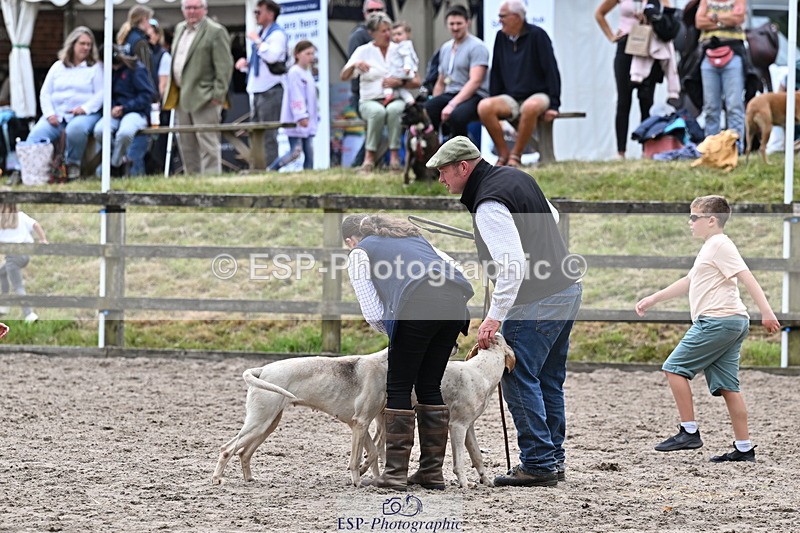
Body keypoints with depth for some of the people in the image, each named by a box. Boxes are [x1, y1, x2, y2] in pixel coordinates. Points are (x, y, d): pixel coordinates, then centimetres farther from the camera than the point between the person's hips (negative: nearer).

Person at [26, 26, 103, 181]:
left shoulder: (96, 67, 11)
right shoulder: (58, 67, 21)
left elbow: (101, 94, -1)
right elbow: (45, 93, 14)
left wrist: (85, 108, -18)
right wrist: (49, 114, -4)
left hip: (84, 114, -3)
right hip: (56, 114, 3)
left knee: (76, 129, -39)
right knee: (36, 135, -26)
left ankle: (73, 165, -18)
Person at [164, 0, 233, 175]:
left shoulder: (216, 32, -9)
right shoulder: (180, 29, 16)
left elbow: (224, 67, -12)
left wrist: (218, 94, -17)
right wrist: (171, 92, 17)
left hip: (203, 97, -8)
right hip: (182, 97, 8)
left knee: (207, 144, -9)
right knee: (186, 145, 13)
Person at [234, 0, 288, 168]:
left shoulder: (277, 34, -8)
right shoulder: (262, 34, 21)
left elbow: (272, 56, -26)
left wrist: (257, 41, -17)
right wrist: (246, 64, 9)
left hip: (270, 91, -10)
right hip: (258, 91, 10)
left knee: (268, 134, -11)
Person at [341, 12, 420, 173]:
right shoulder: (363, 51, 7)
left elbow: (416, 82, 5)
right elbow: (344, 77, -1)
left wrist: (400, 83, -14)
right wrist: (354, 65, -22)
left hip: (396, 99, 0)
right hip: (370, 102, 0)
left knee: (394, 109, -37)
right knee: (378, 111, -37)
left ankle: (394, 155, -31)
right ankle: (370, 155, -26)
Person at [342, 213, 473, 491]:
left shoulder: (359, 254, 18)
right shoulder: (412, 237, 35)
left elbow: (373, 314, 9)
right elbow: (450, 265, 25)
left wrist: (394, 332, 28)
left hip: (419, 303, -6)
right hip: (455, 300, 6)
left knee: (399, 387, 5)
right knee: (430, 387, 15)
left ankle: (395, 473, 2)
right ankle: (432, 472, 15)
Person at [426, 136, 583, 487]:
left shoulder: (489, 205, -20)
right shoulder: (515, 176, 11)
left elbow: (513, 264, -27)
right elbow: (552, 217, 25)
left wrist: (495, 316, -26)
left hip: (536, 301, -10)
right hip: (568, 288, 10)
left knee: (518, 379, -5)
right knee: (548, 380, 16)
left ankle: (538, 464, -5)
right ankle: (554, 460, 20)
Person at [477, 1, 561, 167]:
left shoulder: (537, 35, -7)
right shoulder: (501, 37, 9)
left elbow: (551, 70, -8)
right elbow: (496, 73, 16)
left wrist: (553, 105, -15)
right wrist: (495, 103, 8)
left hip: (538, 95, -5)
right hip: (512, 98, 5)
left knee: (530, 107, -40)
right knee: (484, 107, -24)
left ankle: (516, 155, -25)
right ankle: (503, 153, -14)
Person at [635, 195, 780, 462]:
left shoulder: (720, 245, -7)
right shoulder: (711, 247, 24)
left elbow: (746, 277, -16)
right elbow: (688, 282, 35)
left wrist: (767, 312, -24)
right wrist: (653, 299, 38)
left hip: (717, 320, -10)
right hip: (733, 322, 10)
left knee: (674, 368, -5)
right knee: (726, 385, 6)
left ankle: (689, 431, -6)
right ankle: (744, 447, 3)